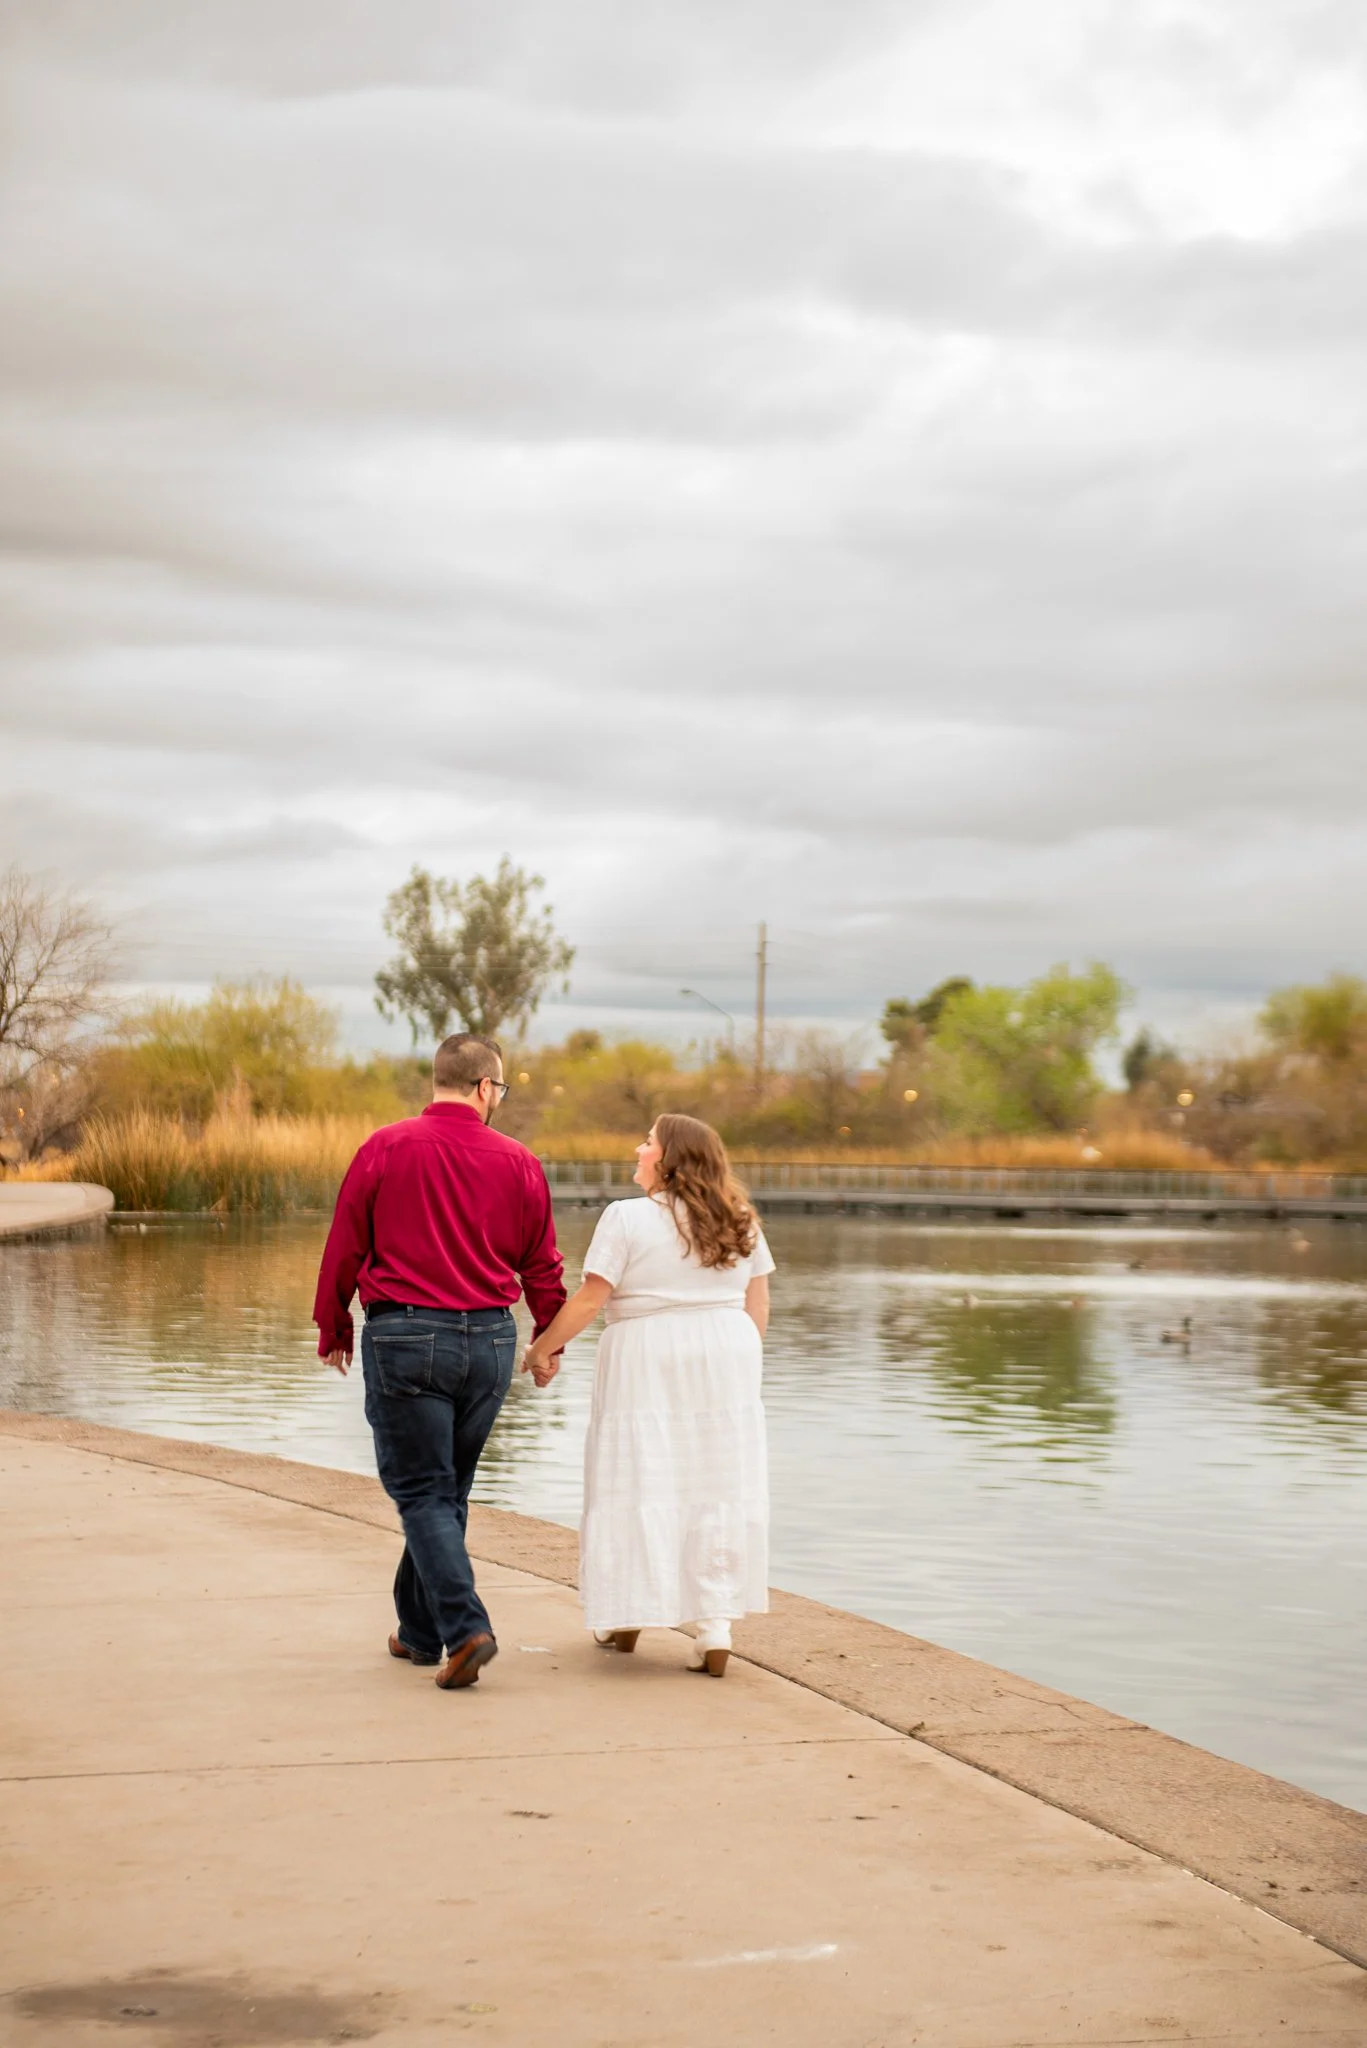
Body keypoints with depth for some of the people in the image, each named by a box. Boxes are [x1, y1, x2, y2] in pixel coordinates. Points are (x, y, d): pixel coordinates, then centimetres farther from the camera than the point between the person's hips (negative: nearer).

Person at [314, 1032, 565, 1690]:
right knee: (448, 1490, 16)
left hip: (405, 1336, -3)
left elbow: (344, 1247, 0)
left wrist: (333, 1328, 15)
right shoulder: (517, 1162, 1)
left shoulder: (385, 1150, -5)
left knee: (422, 1492, 1)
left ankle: (465, 1628, -14)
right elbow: (542, 1266, 7)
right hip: (489, 1340, 3)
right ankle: (421, 1631, 24)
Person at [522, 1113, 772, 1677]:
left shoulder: (626, 1218, -9)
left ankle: (626, 1618, 17)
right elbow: (758, 1305, 10)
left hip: (648, 1365, -4)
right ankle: (716, 1624, -2)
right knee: (718, 1485, 4)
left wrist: (543, 1348, -1)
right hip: (725, 1360, 4)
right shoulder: (740, 1224, 7)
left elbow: (589, 1299, -11)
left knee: (640, 1483, 6)